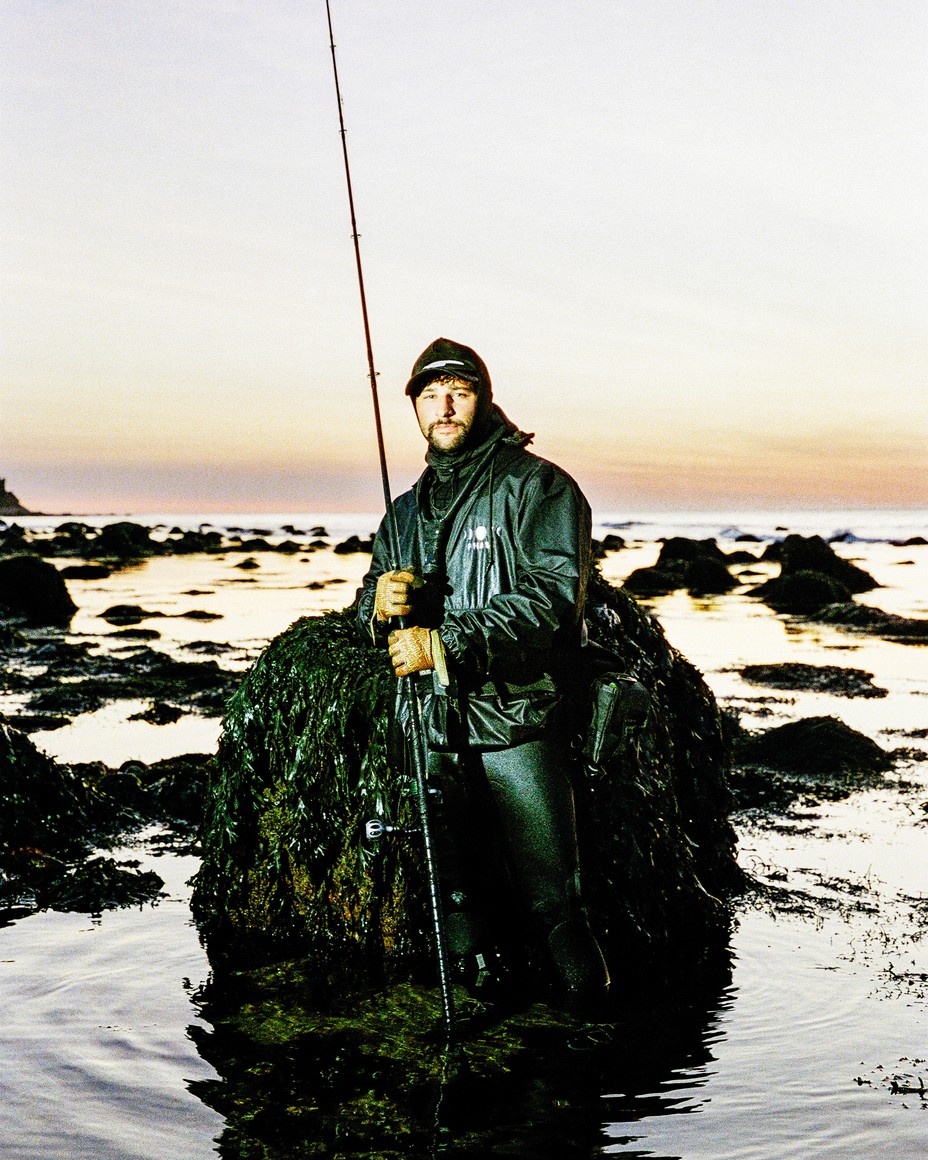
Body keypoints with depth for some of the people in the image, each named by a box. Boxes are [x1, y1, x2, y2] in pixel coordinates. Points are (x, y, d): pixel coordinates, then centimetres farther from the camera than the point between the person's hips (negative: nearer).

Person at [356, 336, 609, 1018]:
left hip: (519, 723, -6)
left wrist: (445, 643, -21)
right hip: (439, 730, 6)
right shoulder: (407, 510, 17)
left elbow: (553, 594, -17)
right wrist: (380, 605, -8)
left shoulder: (537, 486, -4)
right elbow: (370, 618, 18)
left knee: (551, 898, -5)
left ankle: (591, 1018, 10)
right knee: (460, 899, 14)